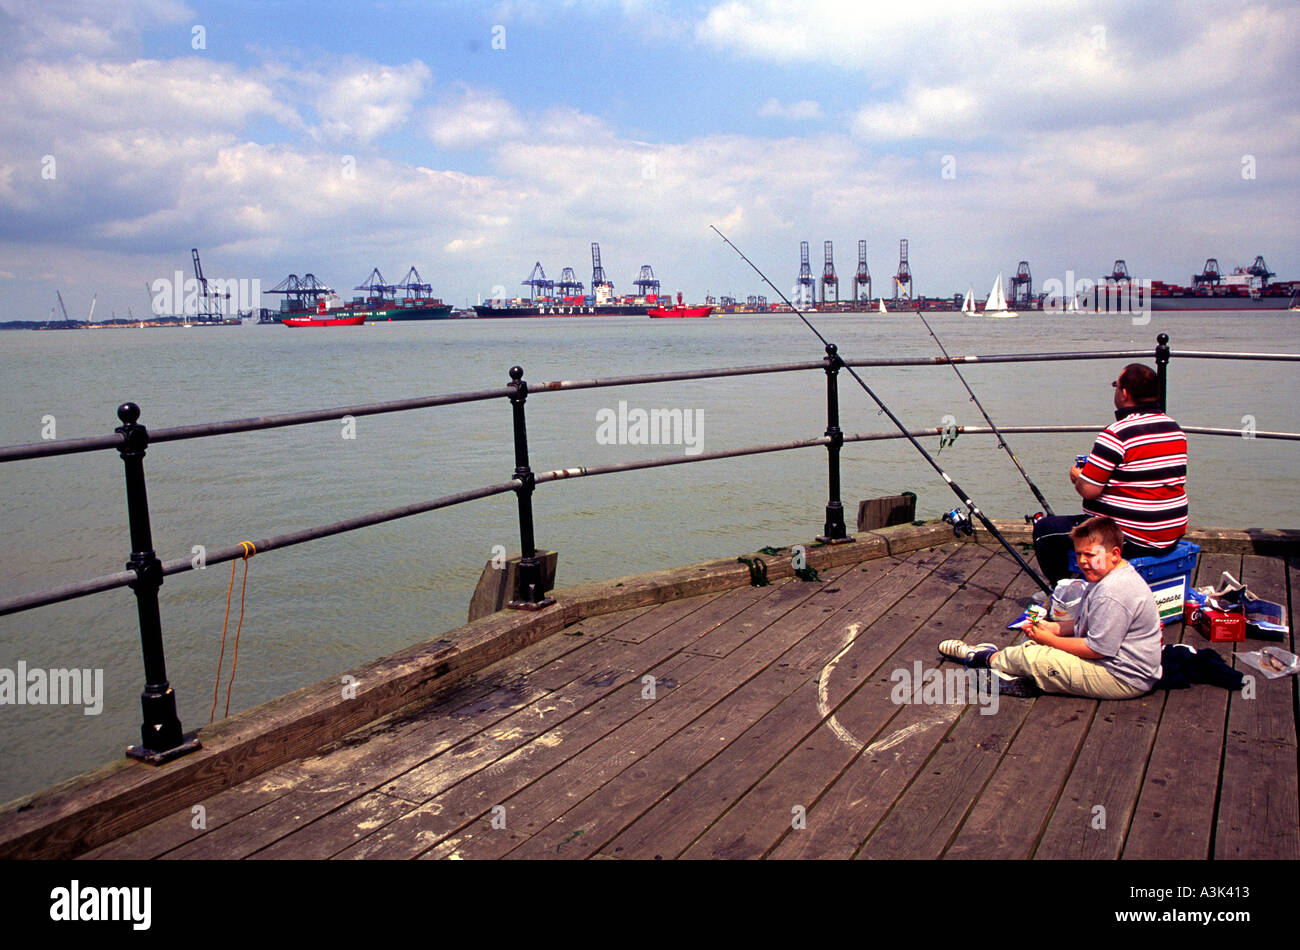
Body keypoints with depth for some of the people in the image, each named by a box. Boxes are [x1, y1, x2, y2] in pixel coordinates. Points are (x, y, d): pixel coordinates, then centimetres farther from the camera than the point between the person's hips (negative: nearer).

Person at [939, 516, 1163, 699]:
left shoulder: (1113, 594, -26)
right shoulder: (1111, 578, 9)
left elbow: (1097, 648, -25)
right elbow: (1086, 625, 17)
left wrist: (1050, 639, -14)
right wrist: (1055, 628, 2)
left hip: (1123, 680, -11)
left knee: (1033, 658, -10)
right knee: (1038, 643, 13)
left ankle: (988, 659, 14)